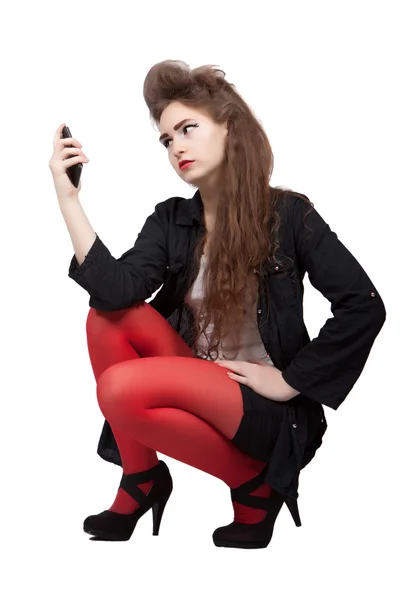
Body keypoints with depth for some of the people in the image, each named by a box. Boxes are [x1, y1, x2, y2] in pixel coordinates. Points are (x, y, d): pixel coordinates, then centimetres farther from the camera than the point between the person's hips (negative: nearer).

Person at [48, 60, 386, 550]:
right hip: (196, 384, 6)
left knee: (121, 389, -26)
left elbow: (364, 307, -14)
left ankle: (253, 483, -5)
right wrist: (67, 197, -18)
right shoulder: (170, 220, 3)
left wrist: (289, 380, -14)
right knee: (107, 316, -14)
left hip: (265, 406, -5)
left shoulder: (287, 214, -9)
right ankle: (140, 481, -4)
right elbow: (115, 290, -15)